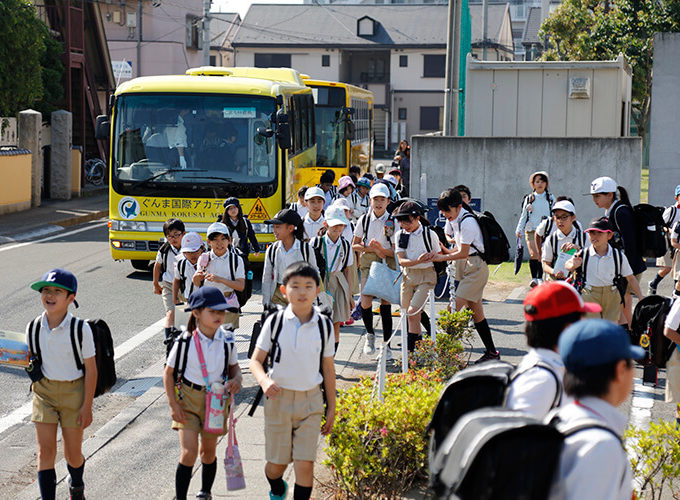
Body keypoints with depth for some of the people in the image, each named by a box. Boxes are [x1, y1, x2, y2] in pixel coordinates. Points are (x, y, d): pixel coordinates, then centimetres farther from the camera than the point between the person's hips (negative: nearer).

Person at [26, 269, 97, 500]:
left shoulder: (80, 329, -17)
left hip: (73, 391, -2)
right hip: (44, 390, 3)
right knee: (45, 451, -3)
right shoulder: (34, 328, -6)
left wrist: (87, 405, -11)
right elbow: (32, 359, 9)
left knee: (73, 452, 10)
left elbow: (91, 369, -11)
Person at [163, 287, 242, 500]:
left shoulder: (227, 340, -6)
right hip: (188, 397, -3)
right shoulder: (185, 342, -14)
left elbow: (234, 366, 11)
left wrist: (236, 380, -12)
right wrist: (174, 405, -10)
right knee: (189, 452, -13)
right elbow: (168, 373, -5)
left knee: (208, 452, 16)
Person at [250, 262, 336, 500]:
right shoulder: (275, 322, -6)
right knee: (276, 464, 9)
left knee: (305, 464, -8)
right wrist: (264, 380, -24)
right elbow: (256, 359, -2)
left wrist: (331, 408, 9)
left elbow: (328, 368, 6)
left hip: (310, 400, 0)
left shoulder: (323, 325, -2)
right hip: (279, 397, 0)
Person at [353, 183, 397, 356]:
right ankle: (370, 334, 18)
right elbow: (355, 245, 10)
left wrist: (381, 249, -20)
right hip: (368, 264, 1)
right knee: (366, 303, -11)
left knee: (386, 303, -1)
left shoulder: (392, 222, -3)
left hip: (387, 263, -1)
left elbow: (396, 251, -3)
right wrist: (369, 248, -8)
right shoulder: (364, 220, 3)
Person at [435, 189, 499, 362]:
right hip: (470, 269, 10)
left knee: (454, 309, -16)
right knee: (476, 313, 11)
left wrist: (442, 258, -12)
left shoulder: (467, 222, -17)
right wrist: (447, 251, 0)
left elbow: (463, 253, -18)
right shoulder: (457, 221, 13)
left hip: (476, 268, -10)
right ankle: (491, 353, 17)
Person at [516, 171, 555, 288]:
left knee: (541, 256, -2)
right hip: (531, 231, 0)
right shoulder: (528, 199, 10)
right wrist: (519, 230, 6)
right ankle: (534, 278, -14)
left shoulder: (550, 198, 10)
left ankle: (540, 278, 9)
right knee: (533, 255, -16)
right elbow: (523, 215, 13)